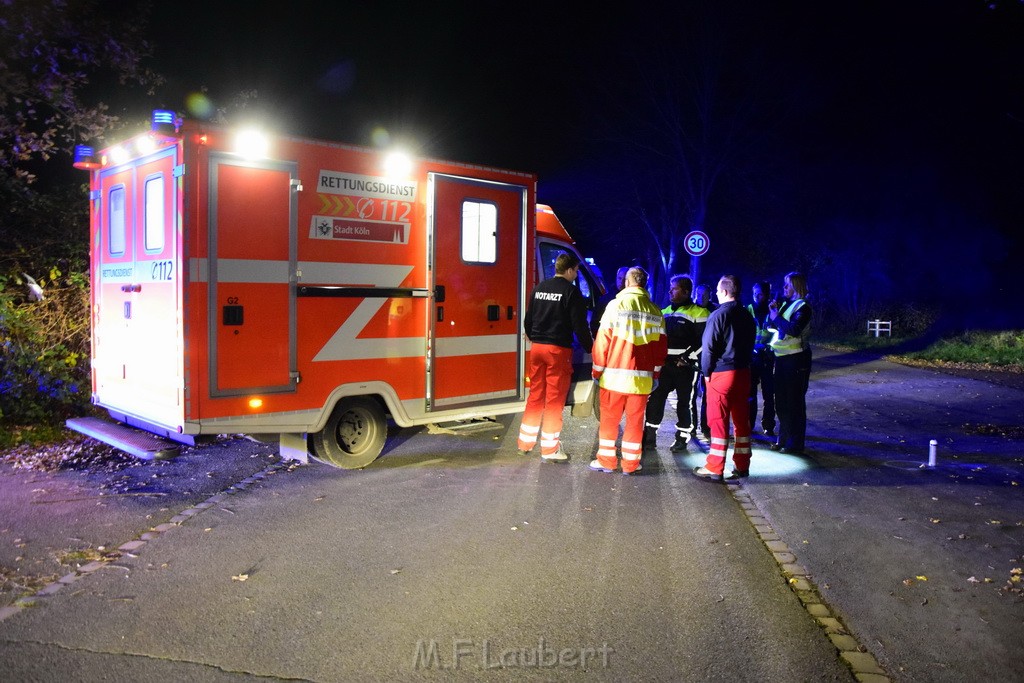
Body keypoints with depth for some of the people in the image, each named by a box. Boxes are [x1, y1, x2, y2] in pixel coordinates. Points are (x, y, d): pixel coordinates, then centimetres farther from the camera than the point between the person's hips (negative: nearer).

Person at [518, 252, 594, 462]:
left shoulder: (539, 288, 9)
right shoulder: (571, 291, -10)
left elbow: (528, 319, 15)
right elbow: (579, 325, -12)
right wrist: (590, 347, 0)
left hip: (537, 348, 6)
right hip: (558, 350, -6)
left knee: (535, 396, 15)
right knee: (555, 399, 1)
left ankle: (525, 442, 20)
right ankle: (550, 448, 5)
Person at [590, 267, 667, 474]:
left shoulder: (616, 305, -5)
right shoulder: (655, 311, 5)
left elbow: (603, 340, -6)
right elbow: (661, 346, 9)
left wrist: (597, 371, 3)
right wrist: (655, 374, 19)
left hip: (615, 374, -2)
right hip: (642, 377, 3)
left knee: (609, 419, 8)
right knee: (635, 420, 10)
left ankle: (606, 460, 14)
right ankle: (630, 463, 15)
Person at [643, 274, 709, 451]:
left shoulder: (699, 313, -6)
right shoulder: (665, 311, 15)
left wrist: (686, 358, -16)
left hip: (685, 366, -6)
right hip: (664, 364, 6)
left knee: (685, 403, 3)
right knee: (654, 399, 3)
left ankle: (682, 438, 15)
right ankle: (649, 436, 11)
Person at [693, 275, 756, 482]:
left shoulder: (718, 315, -13)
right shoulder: (747, 316, 9)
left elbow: (708, 347, -14)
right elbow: (750, 345, 14)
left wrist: (706, 372, -4)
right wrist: (744, 363, 16)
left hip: (721, 373, -7)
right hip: (743, 372, 7)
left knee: (718, 421, -2)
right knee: (741, 420, 12)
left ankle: (714, 469, 2)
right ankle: (741, 465, 19)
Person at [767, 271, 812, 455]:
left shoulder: (803, 306, -11)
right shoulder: (785, 303, 11)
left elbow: (794, 329, -27)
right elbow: (772, 326, 16)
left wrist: (777, 317, -16)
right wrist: (773, 312, 0)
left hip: (796, 359, -8)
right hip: (782, 357, 8)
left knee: (794, 401, -2)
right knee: (781, 401, 15)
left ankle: (795, 443, 6)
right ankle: (784, 439, 26)